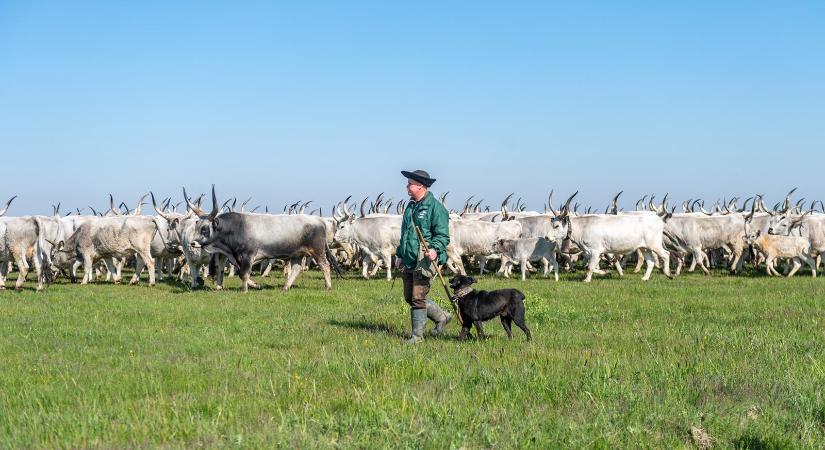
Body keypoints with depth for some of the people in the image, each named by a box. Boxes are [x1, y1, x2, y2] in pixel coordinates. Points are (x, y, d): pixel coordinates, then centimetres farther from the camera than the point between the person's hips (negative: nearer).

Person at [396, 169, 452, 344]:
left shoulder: (435, 207, -9)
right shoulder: (410, 206, 17)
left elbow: (443, 235, -13)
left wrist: (435, 249, -29)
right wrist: (400, 254, 22)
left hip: (424, 261, -9)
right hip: (408, 261, 9)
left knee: (418, 298, -8)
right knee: (409, 297, 12)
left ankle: (417, 335, 2)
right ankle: (442, 316, 28)